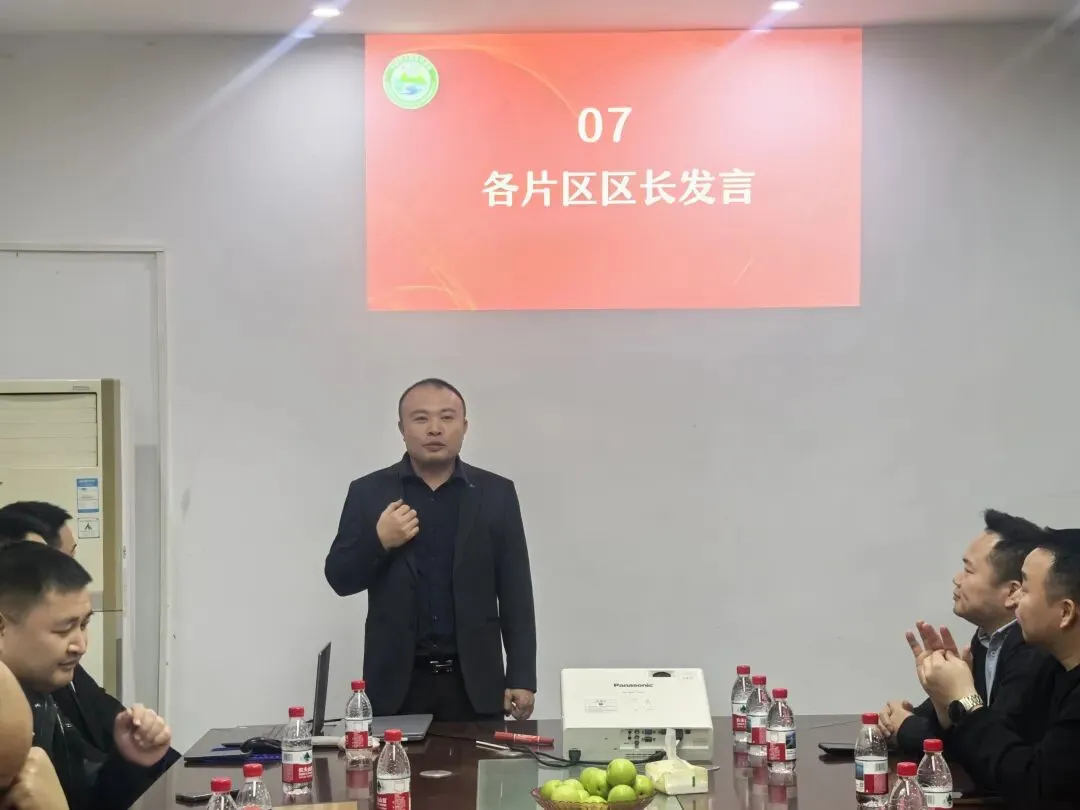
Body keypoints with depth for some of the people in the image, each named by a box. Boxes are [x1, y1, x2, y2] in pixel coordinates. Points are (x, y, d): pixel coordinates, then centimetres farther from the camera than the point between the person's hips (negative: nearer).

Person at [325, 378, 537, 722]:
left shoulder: (495, 493, 5)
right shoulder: (368, 492, 4)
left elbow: (516, 594, 4)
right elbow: (340, 578, 4)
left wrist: (521, 678, -2)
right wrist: (379, 541, -14)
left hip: (474, 682, 0)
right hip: (396, 683, 0)